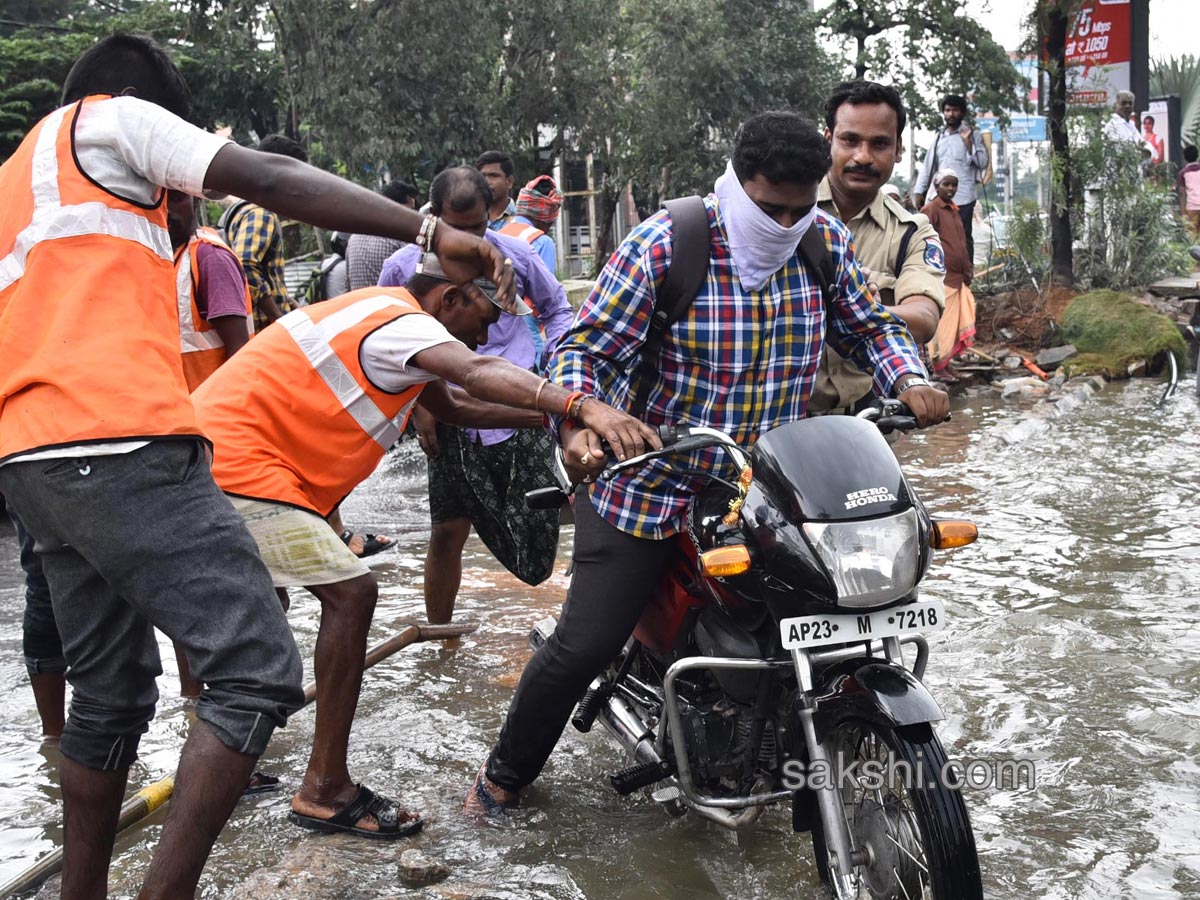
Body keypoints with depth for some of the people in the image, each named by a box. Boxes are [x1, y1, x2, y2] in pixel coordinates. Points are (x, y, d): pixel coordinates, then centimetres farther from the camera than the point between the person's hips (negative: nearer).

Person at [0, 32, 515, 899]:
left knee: (112, 690, 17)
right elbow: (272, 180, -7)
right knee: (258, 671, -10)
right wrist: (433, 231, -12)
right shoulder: (113, 117, 6)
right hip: (121, 443, -10)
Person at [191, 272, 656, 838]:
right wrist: (583, 406, -48)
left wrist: (549, 419, 13)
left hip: (218, 450, 11)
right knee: (350, 593, -16)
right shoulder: (400, 320, -16)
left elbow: (453, 408, 21)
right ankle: (325, 792, -9)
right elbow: (479, 375, -36)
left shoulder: (382, 316, 17)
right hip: (240, 459, -11)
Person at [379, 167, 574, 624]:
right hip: (451, 420, 0)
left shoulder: (514, 254, 2)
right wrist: (417, 406, 0)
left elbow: (557, 308, 18)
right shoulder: (402, 268, 0)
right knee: (448, 531, 2)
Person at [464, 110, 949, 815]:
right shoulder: (663, 245, -16)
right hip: (646, 481, -4)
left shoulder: (826, 241, 0)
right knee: (585, 645, -4)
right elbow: (584, 347, -16)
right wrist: (577, 423, -36)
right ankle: (506, 772, 22)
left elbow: (871, 326, 12)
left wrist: (908, 380, -9)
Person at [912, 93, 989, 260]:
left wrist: (967, 141, -15)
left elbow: (982, 162, -6)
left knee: (963, 237, -2)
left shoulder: (972, 135, 3)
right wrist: (919, 191, 9)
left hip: (962, 198, -4)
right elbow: (927, 165, 17)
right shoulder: (939, 137, 17)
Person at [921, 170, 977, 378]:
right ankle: (938, 366, 3)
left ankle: (947, 362, 19)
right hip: (941, 277, -8)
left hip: (957, 277, 8)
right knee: (942, 321, -4)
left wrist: (968, 269, 17)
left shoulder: (954, 210, 17)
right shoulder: (931, 209, -8)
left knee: (955, 321, 10)